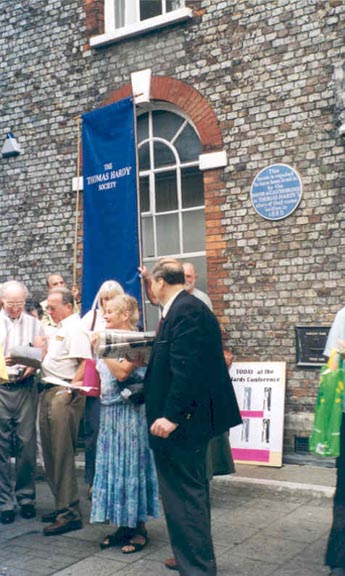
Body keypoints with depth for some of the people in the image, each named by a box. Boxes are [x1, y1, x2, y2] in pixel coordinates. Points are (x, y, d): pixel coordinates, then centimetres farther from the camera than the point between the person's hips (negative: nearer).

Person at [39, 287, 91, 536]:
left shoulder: (75, 329, -11)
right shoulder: (60, 328, 21)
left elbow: (85, 363, -19)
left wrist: (69, 390, -22)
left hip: (64, 394, -10)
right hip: (50, 392, 10)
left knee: (62, 454, -8)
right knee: (51, 452, 13)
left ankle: (70, 512, -1)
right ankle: (62, 505, 23)